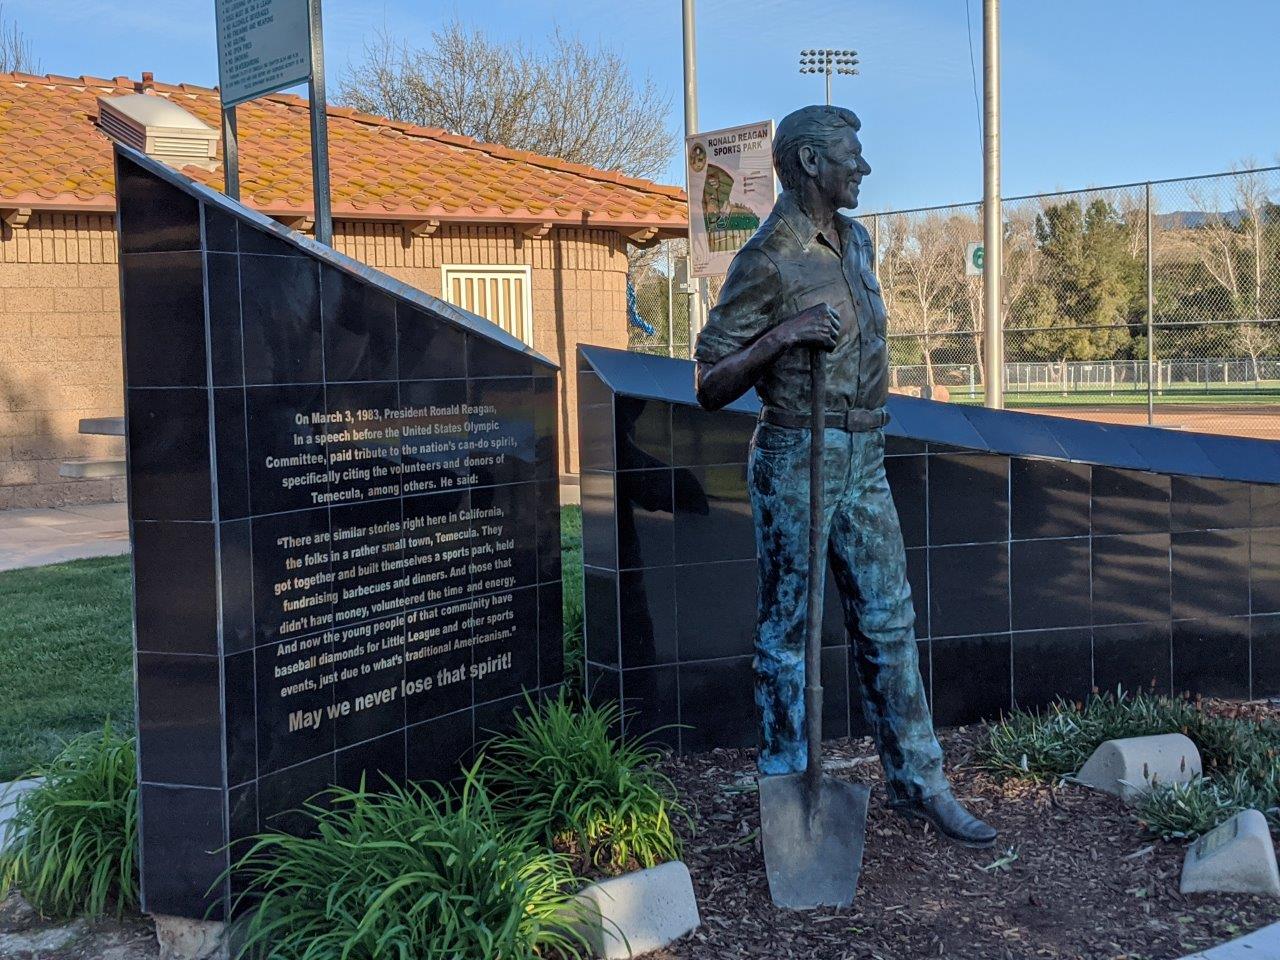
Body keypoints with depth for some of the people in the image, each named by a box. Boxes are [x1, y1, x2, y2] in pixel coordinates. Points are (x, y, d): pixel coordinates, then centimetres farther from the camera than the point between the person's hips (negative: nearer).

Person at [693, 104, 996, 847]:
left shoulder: (857, 240, 11)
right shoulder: (768, 259, -13)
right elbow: (711, 387, -13)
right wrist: (778, 337, -26)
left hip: (865, 462, 8)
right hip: (797, 462, -7)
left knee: (890, 624, 11)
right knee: (788, 632, 3)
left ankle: (919, 783, 22)